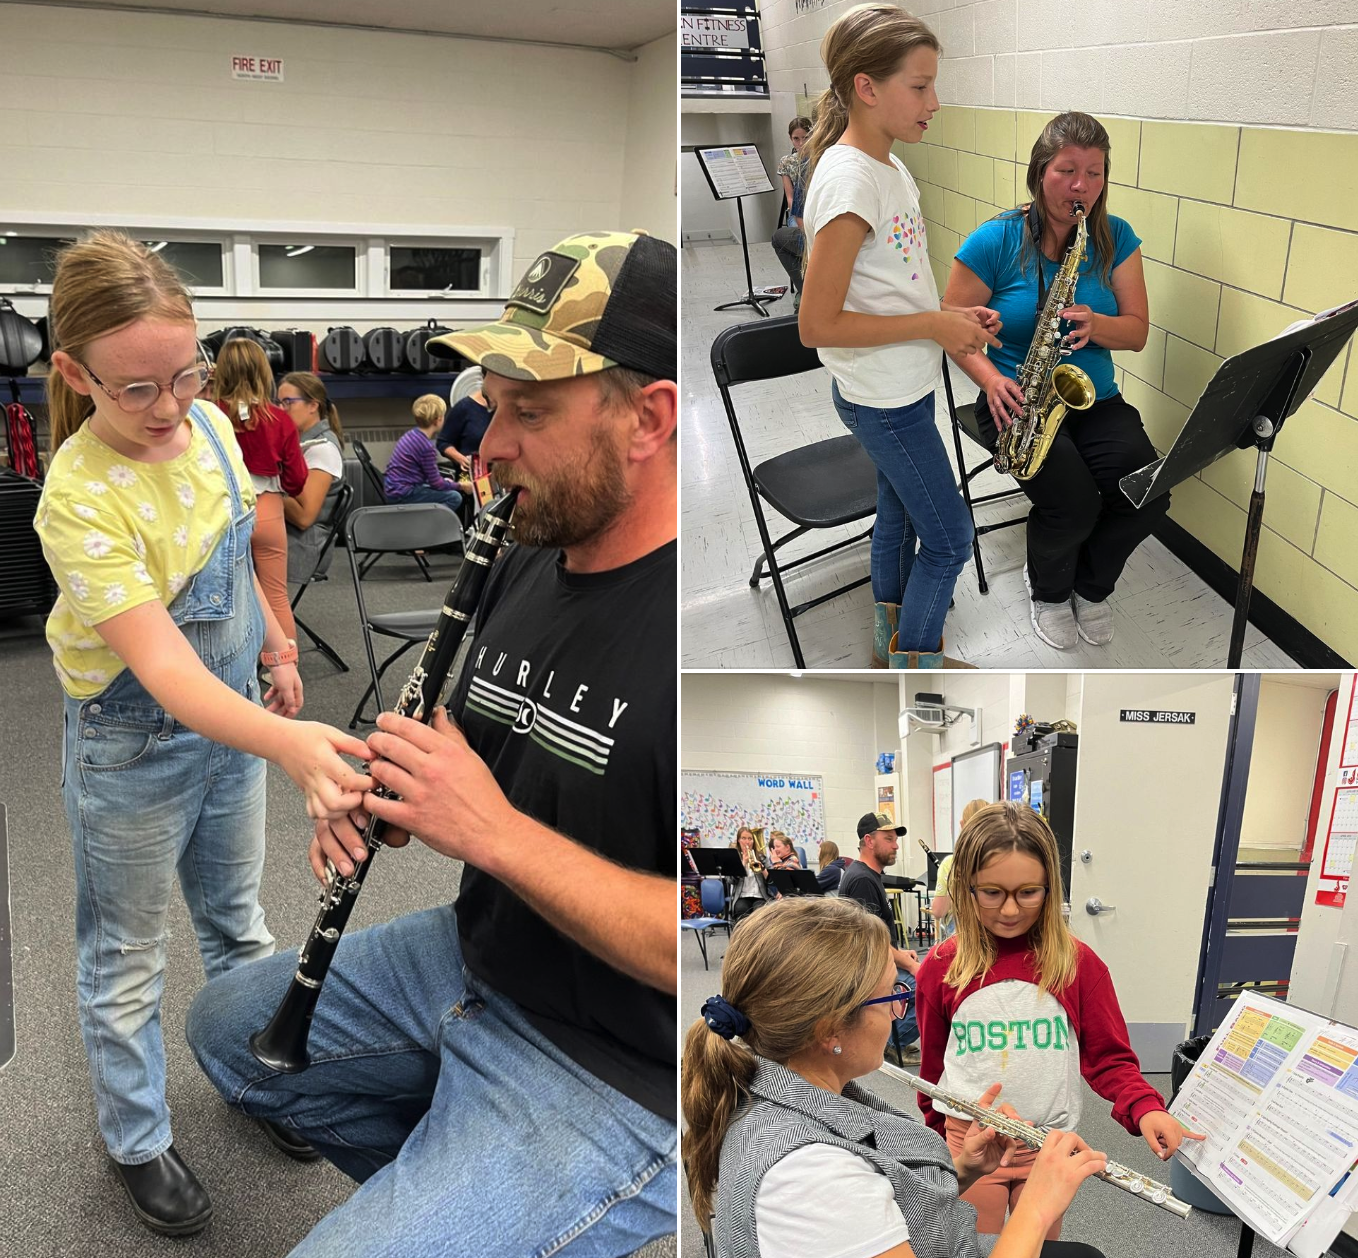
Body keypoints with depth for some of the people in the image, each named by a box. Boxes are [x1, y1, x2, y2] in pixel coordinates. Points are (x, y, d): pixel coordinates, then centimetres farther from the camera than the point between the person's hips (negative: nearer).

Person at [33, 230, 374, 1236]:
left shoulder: (211, 426, -9)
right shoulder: (80, 497, -30)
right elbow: (162, 666, -37)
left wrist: (276, 647, 17)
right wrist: (290, 743, -50)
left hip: (233, 717, 6)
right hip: (134, 745, -6)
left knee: (237, 916, 25)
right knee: (128, 959, 15)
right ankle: (139, 1142, 36)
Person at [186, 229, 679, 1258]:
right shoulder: (526, 569, 1)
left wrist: (494, 828, -29)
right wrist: (387, 800, -7)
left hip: (618, 1079, -8)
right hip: (476, 959, 9)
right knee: (228, 1029, 20)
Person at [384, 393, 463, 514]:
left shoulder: (411, 434, 5)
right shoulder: (426, 446, -21)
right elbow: (436, 483, -12)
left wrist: (443, 480, 20)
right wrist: (459, 486, 2)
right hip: (402, 495, -9)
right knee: (455, 498, -10)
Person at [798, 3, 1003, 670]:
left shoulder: (890, 167, 6)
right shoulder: (848, 179, -24)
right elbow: (817, 325, -27)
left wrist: (951, 315, 0)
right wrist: (934, 325, -21)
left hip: (902, 386, 9)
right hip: (884, 398, -9)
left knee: (900, 514, 23)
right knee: (950, 540, 1)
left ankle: (893, 639, 42)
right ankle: (913, 667, 18)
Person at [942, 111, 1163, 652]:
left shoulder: (1115, 238, 2)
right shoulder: (995, 241, -8)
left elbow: (1137, 331, 2)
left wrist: (1095, 324, -21)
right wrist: (992, 379, -21)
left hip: (1095, 400, 4)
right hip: (1019, 402, -3)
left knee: (1149, 495, -21)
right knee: (1075, 503, -27)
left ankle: (1091, 585, 11)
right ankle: (1048, 588, 9)